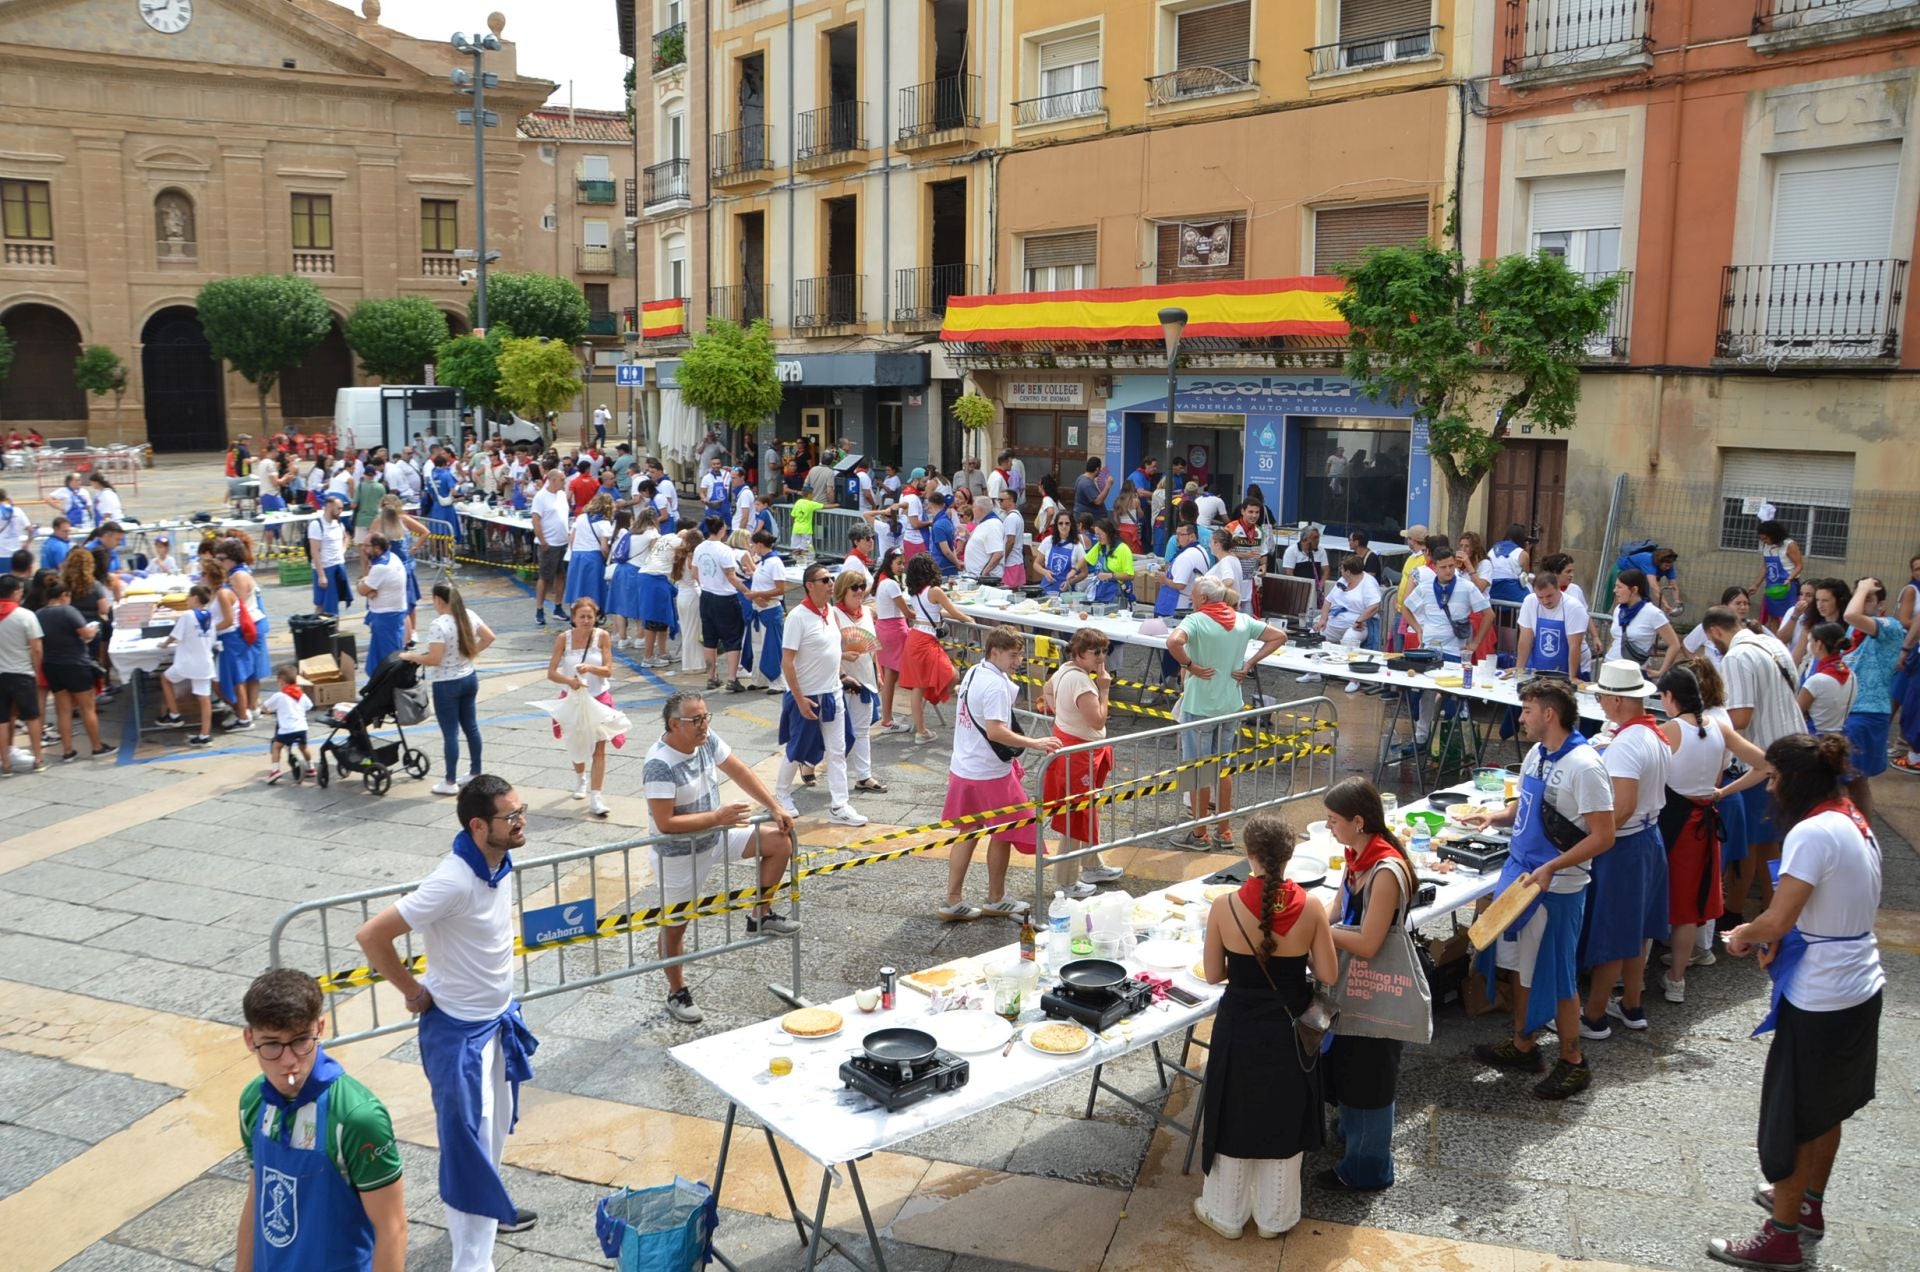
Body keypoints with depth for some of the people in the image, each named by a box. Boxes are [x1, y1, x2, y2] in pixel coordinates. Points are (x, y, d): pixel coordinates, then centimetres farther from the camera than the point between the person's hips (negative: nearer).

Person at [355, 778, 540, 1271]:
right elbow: (371, 936, -29)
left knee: (497, 1123, 24)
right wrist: (414, 993, -17)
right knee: (469, 1137, 0)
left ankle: (489, 1207, 46)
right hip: (459, 1029, -8)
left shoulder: (501, 862, -5)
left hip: (499, 1017, 8)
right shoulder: (453, 881, -31)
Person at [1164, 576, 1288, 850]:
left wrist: (1189, 666, -20)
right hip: (1230, 705, 6)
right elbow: (1279, 636, 10)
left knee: (1199, 772, 5)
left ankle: (1199, 835, 15)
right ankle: (1225, 832, 25)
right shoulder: (1242, 620, 3)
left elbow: (1173, 642, -35)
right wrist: (1249, 664, 4)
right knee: (1223, 769, 17)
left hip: (1199, 707, -6)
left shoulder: (1196, 620, -16)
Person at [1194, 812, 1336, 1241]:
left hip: (1240, 1026, -1)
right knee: (1282, 1121, 20)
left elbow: (1213, 975, -8)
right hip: (1288, 1028, 1)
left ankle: (1227, 1213, 33)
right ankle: (1275, 1217, 35)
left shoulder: (1225, 907, -18)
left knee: (1234, 1119, 17)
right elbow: (1328, 975, -8)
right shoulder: (1310, 909, -16)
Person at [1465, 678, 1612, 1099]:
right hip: (1520, 873, 8)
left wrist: (1551, 868, -26)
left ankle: (1573, 1061, 19)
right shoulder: (1536, 754, 6)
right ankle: (1523, 1046, 33)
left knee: (1555, 976, 3)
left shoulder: (1584, 766, -21)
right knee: (1521, 965, 18)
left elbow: (1603, 835, -21)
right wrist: (1494, 817, 2)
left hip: (1557, 887, -8)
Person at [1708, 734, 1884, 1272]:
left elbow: (1775, 921, -27)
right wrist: (1785, 940, 3)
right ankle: (1809, 1205, 41)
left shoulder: (1813, 832, -24)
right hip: (1862, 989, 9)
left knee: (1793, 1117, 5)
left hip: (1820, 1002, -9)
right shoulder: (1855, 823, 5)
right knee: (1827, 1107, 24)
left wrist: (1741, 936, -6)